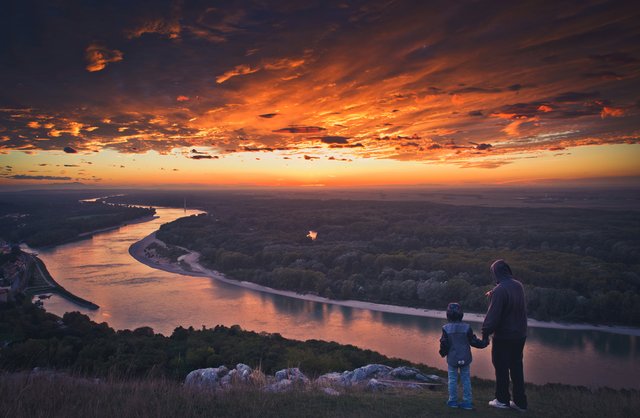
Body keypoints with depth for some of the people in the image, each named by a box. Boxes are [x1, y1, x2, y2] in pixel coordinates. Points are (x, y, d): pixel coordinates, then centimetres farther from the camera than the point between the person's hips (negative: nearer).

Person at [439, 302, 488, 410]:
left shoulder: (446, 328, -10)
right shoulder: (466, 328, -7)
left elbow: (444, 344, -8)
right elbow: (473, 341, -1)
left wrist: (443, 353, 11)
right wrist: (484, 343, 16)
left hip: (452, 359, -1)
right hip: (465, 359, 1)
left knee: (452, 379, 10)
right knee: (466, 380, 10)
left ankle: (453, 400, 15)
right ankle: (467, 401, 12)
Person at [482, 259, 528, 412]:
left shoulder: (500, 290, -22)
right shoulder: (518, 285, 0)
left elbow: (493, 315, -22)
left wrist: (485, 333, -13)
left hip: (503, 337, -7)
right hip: (520, 335, 7)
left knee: (501, 368, 8)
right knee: (516, 367, 15)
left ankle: (502, 400, 18)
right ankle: (520, 402, 20)